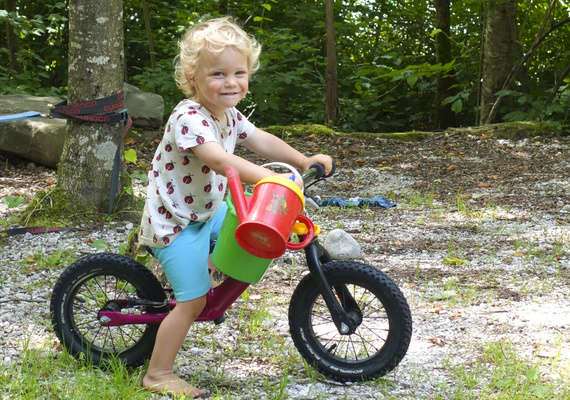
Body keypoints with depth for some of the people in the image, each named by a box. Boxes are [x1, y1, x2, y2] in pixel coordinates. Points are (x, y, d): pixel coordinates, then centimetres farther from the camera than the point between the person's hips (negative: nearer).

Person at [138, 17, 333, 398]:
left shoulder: (229, 114, 2)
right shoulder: (189, 118, -29)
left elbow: (261, 140, 10)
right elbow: (218, 159, -42)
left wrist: (303, 160, -3)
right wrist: (272, 179, -50)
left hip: (208, 210, 9)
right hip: (176, 223, -9)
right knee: (193, 301, -9)